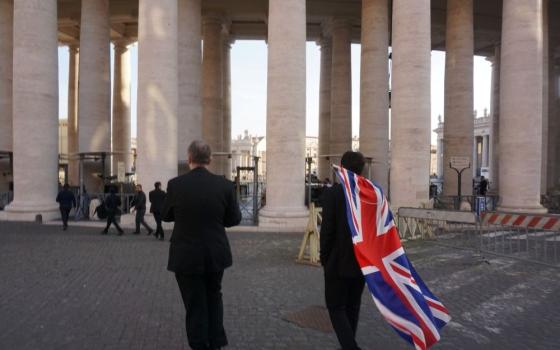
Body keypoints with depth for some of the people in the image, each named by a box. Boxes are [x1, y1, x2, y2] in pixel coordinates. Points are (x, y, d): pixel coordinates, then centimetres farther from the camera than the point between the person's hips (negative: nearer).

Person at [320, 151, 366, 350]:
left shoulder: (332, 193, -15)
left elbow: (327, 230, -15)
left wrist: (324, 258, -2)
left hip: (338, 262, -5)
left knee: (336, 308, 8)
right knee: (352, 307, 19)